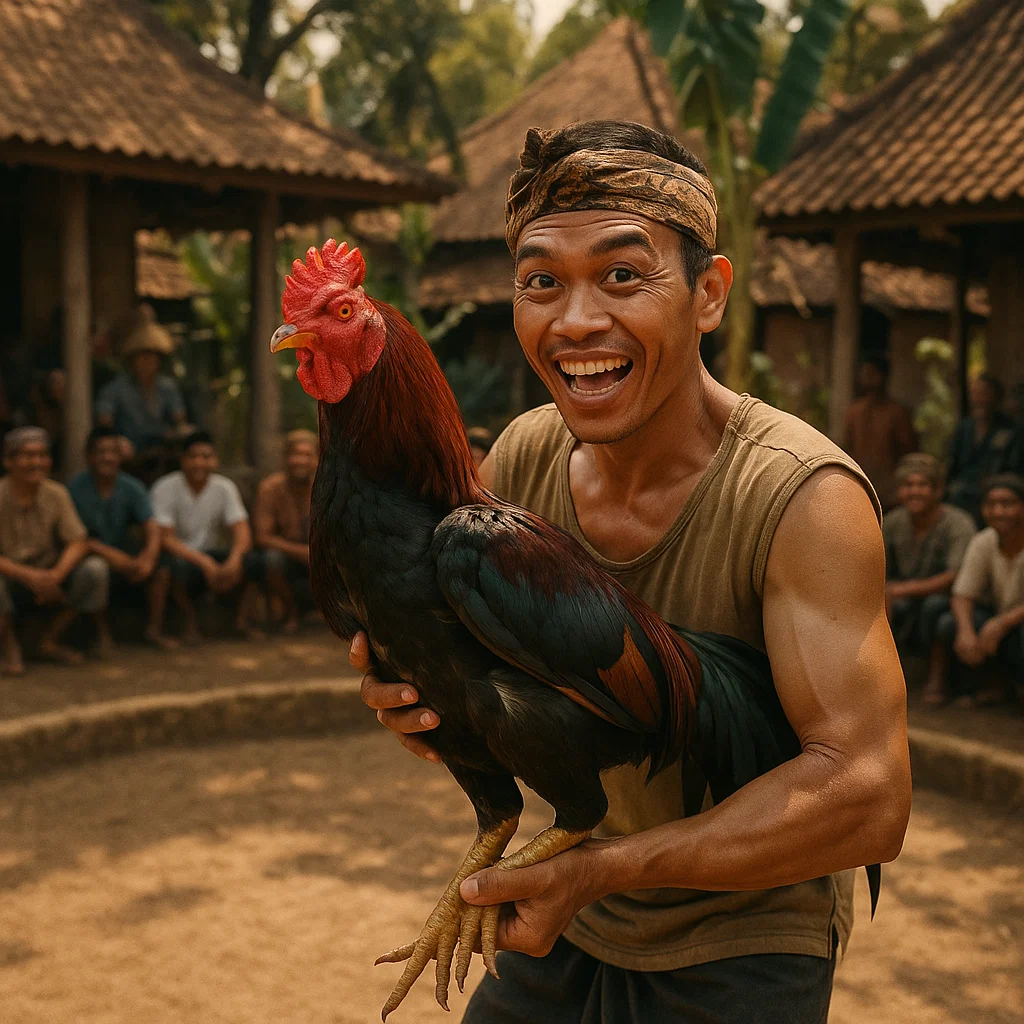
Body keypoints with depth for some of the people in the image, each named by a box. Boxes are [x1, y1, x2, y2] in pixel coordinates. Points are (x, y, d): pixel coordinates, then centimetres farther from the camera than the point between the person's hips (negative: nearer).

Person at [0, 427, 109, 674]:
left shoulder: (56, 494, -5)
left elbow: (78, 542, -8)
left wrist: (56, 574, -27)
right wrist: (27, 575, -35)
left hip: (49, 577, 4)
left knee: (95, 568, -21)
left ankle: (50, 641, -3)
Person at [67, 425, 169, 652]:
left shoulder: (132, 488, -6)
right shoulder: (76, 487, -14)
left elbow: (152, 530, -15)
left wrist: (148, 558, -36)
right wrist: (107, 553, -32)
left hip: (124, 549, 3)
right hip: (92, 551, -3)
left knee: (161, 567, -22)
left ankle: (154, 629, 0)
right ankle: (103, 633, -15)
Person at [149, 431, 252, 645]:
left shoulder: (225, 488, -2)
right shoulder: (165, 488, -12)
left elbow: (242, 533, -12)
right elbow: (165, 539, -19)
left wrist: (234, 560, -35)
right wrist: (204, 562, -32)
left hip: (209, 556, 2)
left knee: (249, 558, -28)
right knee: (179, 566, -39)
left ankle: (241, 616, -5)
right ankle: (191, 620, -9)